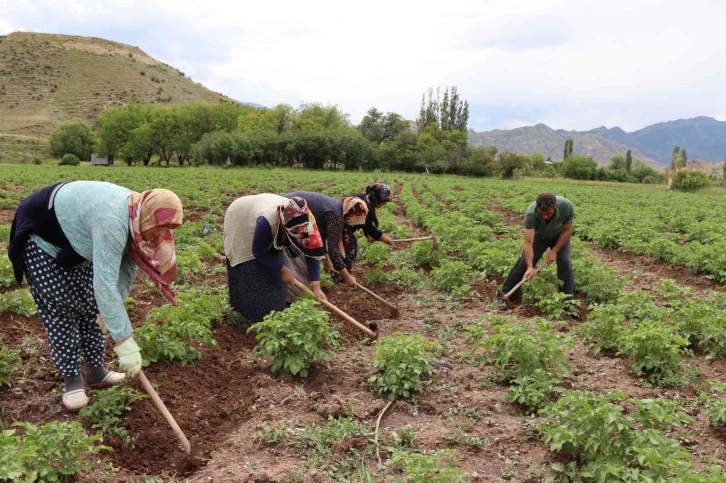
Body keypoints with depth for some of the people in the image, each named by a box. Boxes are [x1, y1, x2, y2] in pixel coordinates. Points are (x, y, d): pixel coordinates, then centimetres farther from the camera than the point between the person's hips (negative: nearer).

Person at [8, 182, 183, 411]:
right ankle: (71, 378, 7)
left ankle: (96, 370, 19)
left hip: (75, 243, 8)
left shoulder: (136, 217, -16)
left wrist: (112, 309, -16)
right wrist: (124, 341, -44)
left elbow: (127, 266, -7)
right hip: (41, 239, -8)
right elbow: (105, 284, -45)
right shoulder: (112, 220, -43)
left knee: (91, 305, 8)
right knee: (60, 310, -6)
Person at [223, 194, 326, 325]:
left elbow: (313, 252, -24)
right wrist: (283, 270, -21)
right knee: (250, 269, -8)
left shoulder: (306, 221, -32)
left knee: (273, 269, 2)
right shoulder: (267, 221, -46)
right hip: (240, 220, -5)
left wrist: (316, 287, -28)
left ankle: (274, 311, 17)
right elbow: (259, 252, -29)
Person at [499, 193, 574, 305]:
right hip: (538, 235, -1)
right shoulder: (530, 213, -40)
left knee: (565, 264, -12)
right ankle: (506, 293, 11)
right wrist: (530, 267, -50)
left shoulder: (566, 206, -37)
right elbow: (528, 242, -40)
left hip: (559, 235, 1)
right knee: (524, 263, -2)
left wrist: (555, 250, -22)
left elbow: (567, 230, -18)